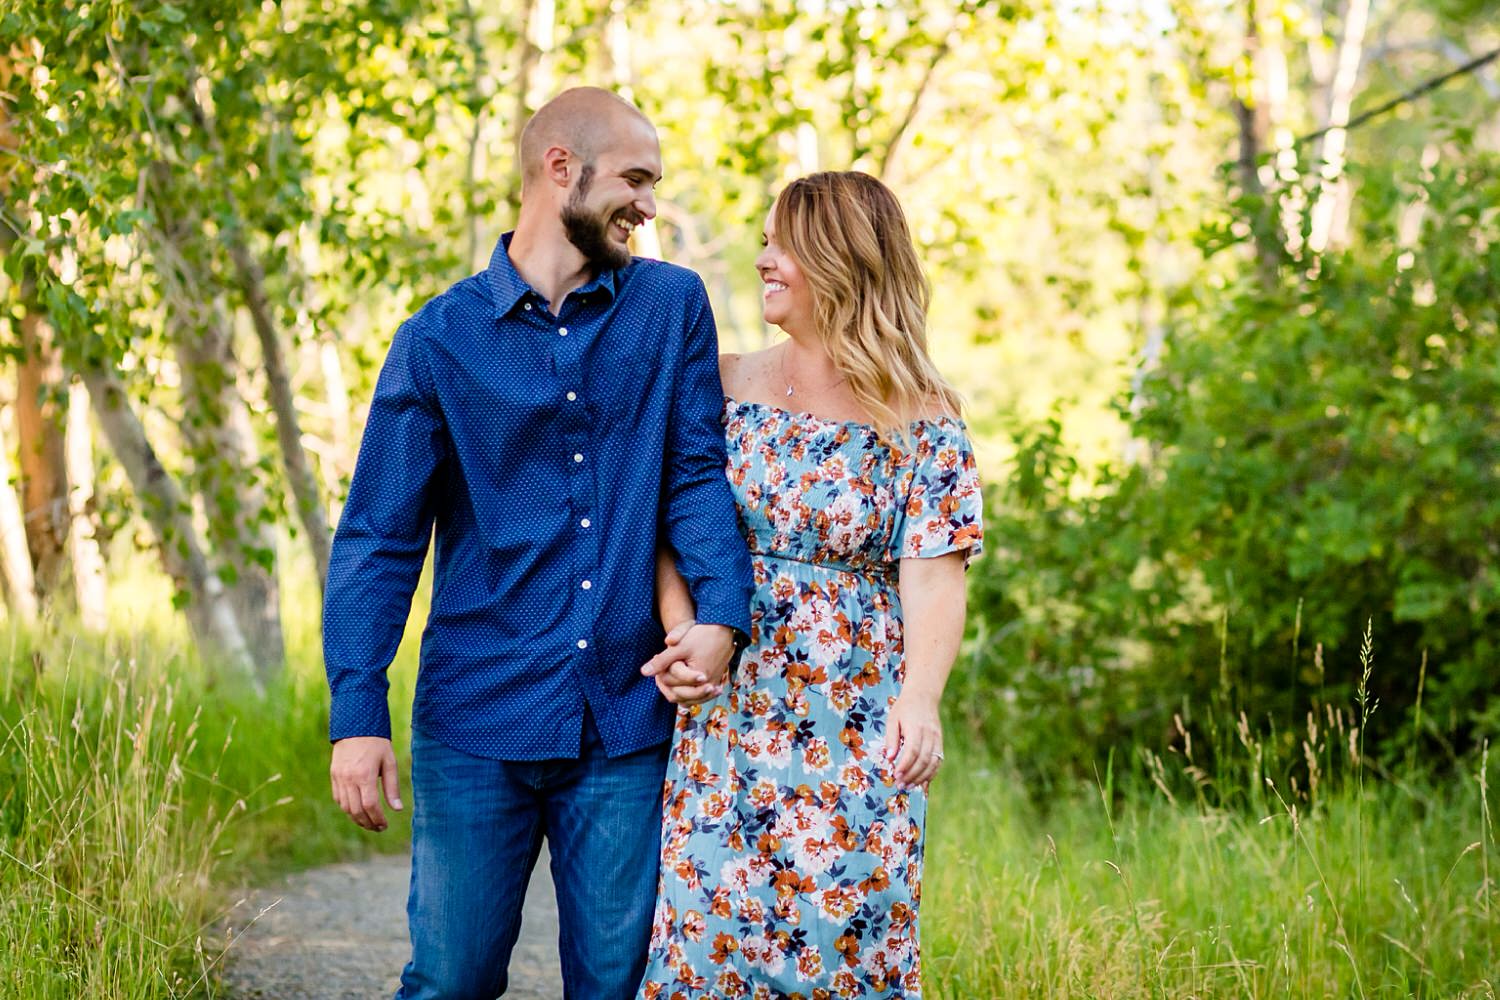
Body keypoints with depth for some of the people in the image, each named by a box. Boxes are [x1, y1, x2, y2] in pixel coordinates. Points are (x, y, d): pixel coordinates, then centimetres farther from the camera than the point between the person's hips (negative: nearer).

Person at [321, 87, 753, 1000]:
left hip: (626, 721, 1)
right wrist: (358, 714, -9)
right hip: (477, 723, -1)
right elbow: (379, 539, 0)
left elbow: (698, 473, 3)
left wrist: (723, 614, -16)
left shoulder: (673, 307, 6)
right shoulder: (441, 340, 1)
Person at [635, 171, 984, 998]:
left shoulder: (920, 418, -4)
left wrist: (918, 697, -26)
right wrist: (682, 632, -13)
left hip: (857, 729, -3)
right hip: (726, 713, 3)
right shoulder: (725, 386, 6)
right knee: (708, 926, 3)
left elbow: (934, 573, -11)